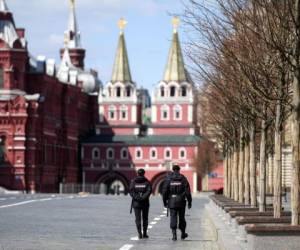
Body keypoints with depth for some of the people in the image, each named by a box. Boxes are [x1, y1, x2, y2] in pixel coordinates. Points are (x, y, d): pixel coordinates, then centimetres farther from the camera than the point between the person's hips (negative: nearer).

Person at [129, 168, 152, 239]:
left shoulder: (133, 182, 3)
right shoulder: (146, 182, 0)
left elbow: (131, 191, -8)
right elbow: (149, 190, -12)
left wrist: (136, 197, -13)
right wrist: (143, 197, -16)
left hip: (136, 203, 0)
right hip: (145, 203, 0)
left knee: (138, 218, 1)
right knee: (145, 218, 10)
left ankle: (139, 233, -10)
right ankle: (144, 233, 10)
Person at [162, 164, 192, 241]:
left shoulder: (168, 178, 0)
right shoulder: (183, 178, -1)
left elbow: (164, 191, -1)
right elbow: (187, 191, -4)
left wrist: (165, 202, 7)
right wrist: (189, 202, 0)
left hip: (172, 202, 0)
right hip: (181, 202, 0)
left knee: (173, 218, 0)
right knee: (181, 218, 13)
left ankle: (174, 234, -11)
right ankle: (183, 234, 24)